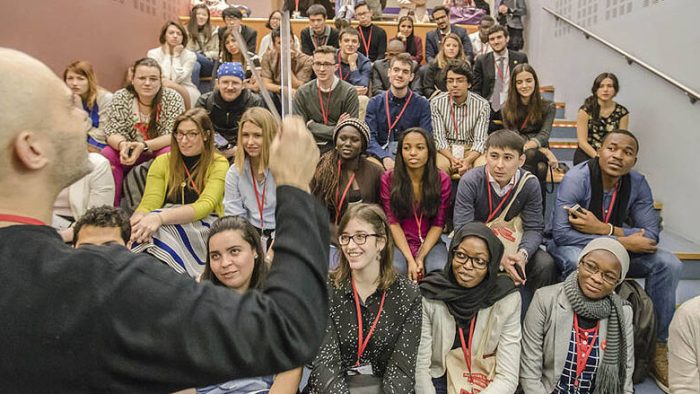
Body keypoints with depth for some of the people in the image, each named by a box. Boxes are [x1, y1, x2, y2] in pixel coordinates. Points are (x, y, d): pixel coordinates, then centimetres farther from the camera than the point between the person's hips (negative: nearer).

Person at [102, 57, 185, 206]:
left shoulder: (172, 98, -14)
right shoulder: (120, 97, -8)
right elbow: (112, 132, -12)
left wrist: (143, 146, -35)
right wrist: (122, 144, -37)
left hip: (160, 149, -2)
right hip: (130, 150, 2)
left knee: (170, 153, -33)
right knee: (106, 155, -24)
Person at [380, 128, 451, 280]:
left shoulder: (442, 180, -3)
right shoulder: (388, 179, -5)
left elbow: (438, 224, -3)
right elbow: (393, 223, -8)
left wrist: (421, 257, -15)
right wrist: (410, 260, -18)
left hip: (431, 243, 1)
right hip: (399, 243, -1)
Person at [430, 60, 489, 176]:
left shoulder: (482, 105, -3)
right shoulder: (436, 103, -2)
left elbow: (480, 140, -9)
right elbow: (439, 138, -6)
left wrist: (468, 160, -29)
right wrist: (452, 158, -25)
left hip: (472, 150, 1)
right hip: (446, 150, -1)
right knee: (437, 167, -33)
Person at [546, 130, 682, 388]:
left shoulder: (637, 183, -7)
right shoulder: (578, 178, -22)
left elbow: (651, 235, -13)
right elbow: (561, 233, -30)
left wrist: (603, 228, -29)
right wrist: (623, 241, -29)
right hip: (569, 246, -5)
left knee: (669, 264, -11)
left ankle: (658, 346, -1)